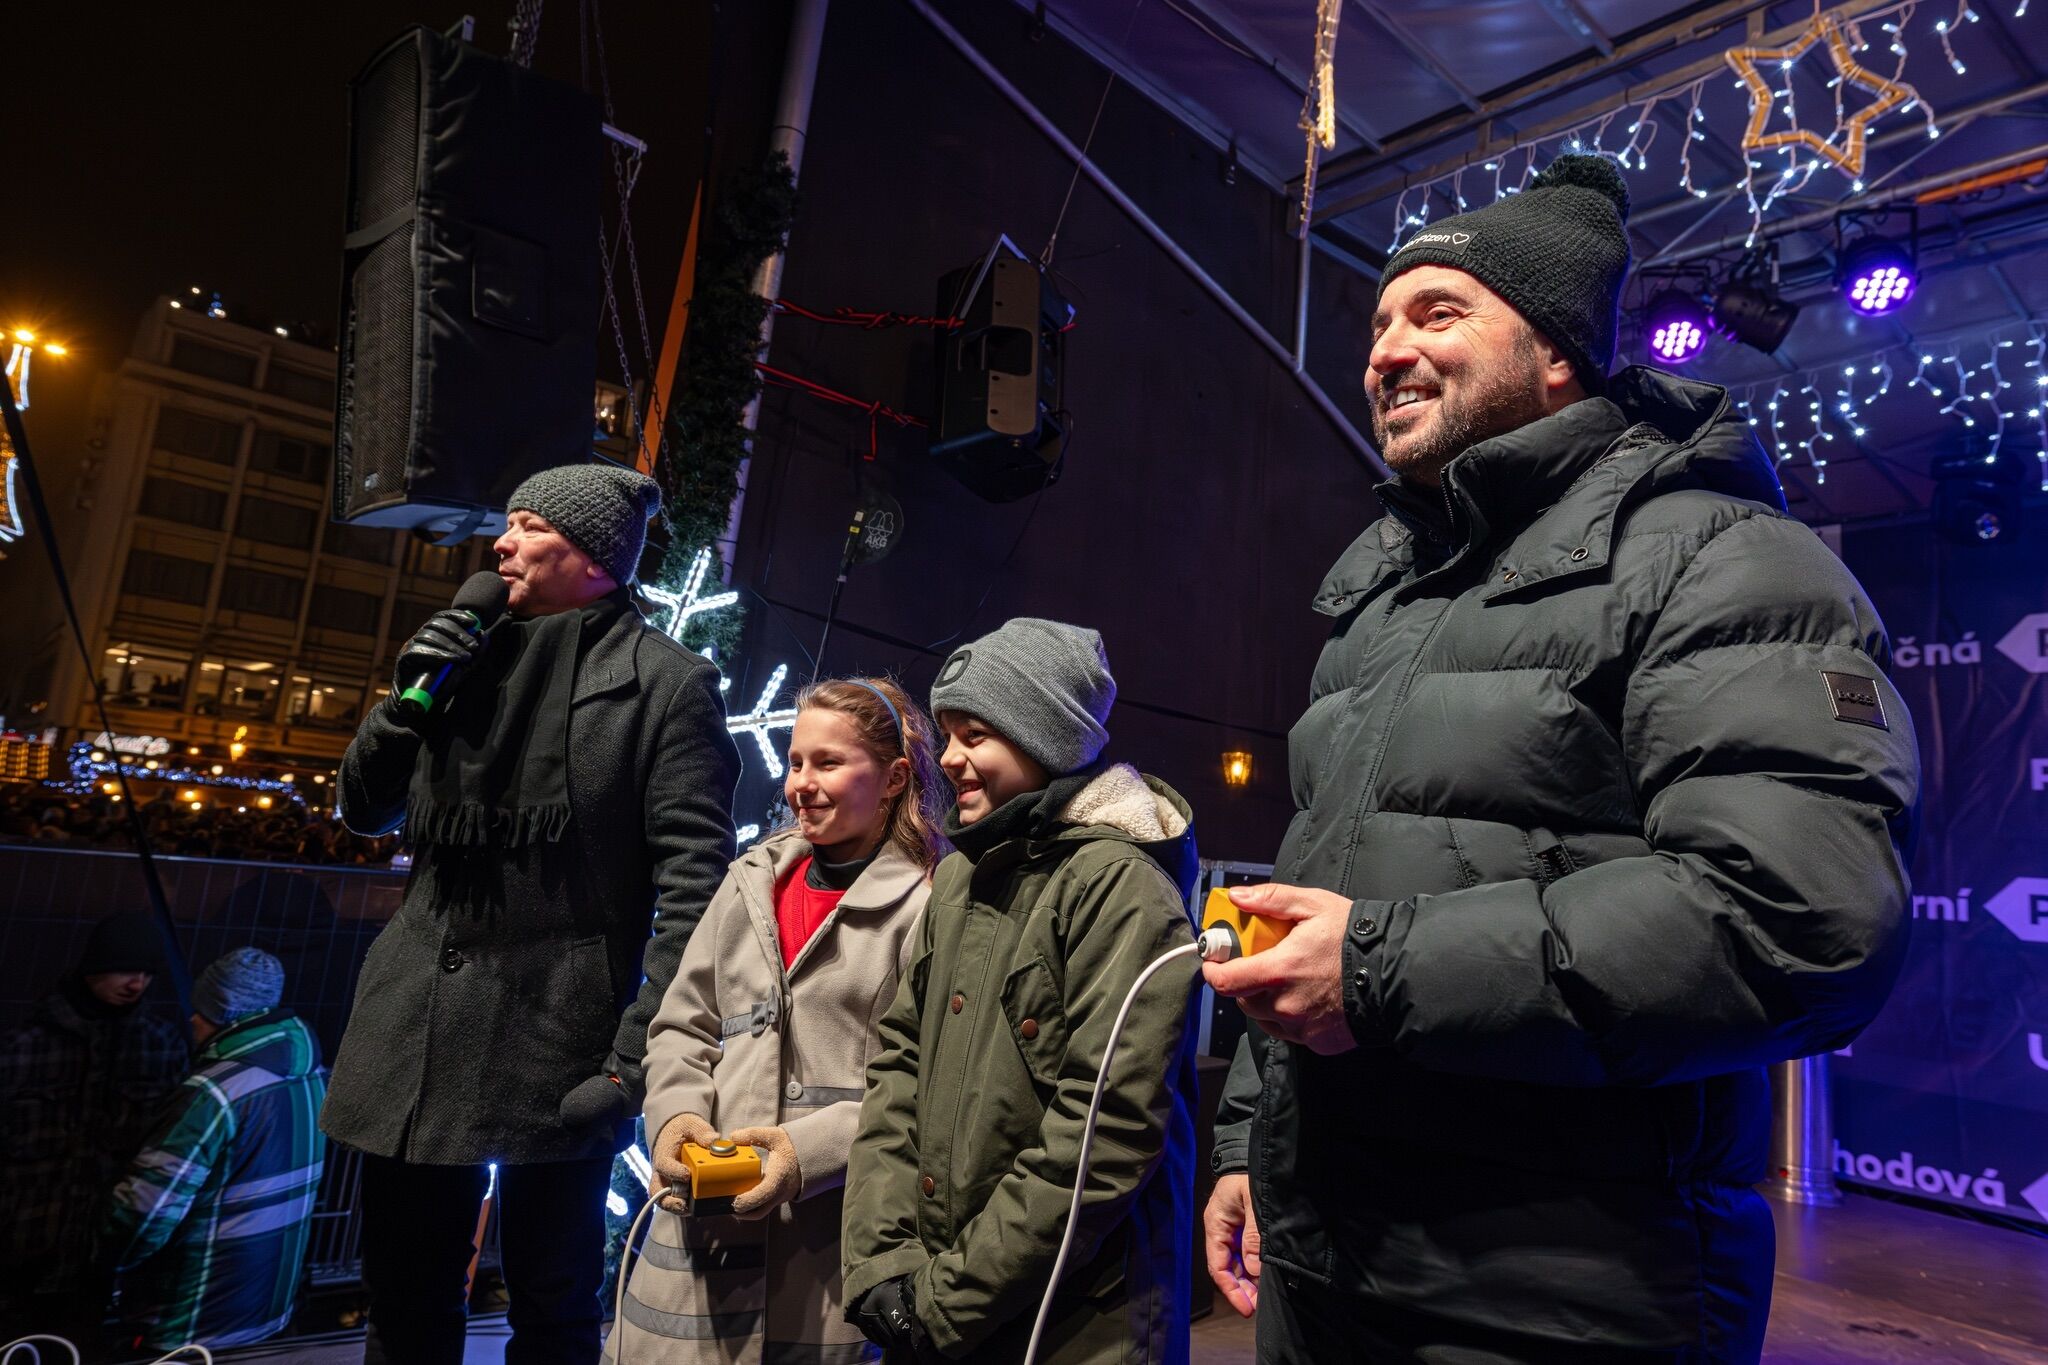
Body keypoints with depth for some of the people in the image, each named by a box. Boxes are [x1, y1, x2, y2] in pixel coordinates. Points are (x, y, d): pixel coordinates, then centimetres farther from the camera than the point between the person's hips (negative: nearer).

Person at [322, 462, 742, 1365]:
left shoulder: (666, 683, -6)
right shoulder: (476, 659, 13)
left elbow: (692, 885, -12)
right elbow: (364, 809, 18)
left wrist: (636, 1056, -17)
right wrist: (409, 699, 1)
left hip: (559, 1040, -5)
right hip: (418, 1025, 6)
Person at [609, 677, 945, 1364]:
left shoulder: (928, 906, -9)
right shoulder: (753, 879, 9)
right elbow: (682, 1024, 13)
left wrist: (813, 1149, -18)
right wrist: (676, 1113, -5)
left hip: (837, 1236, -4)